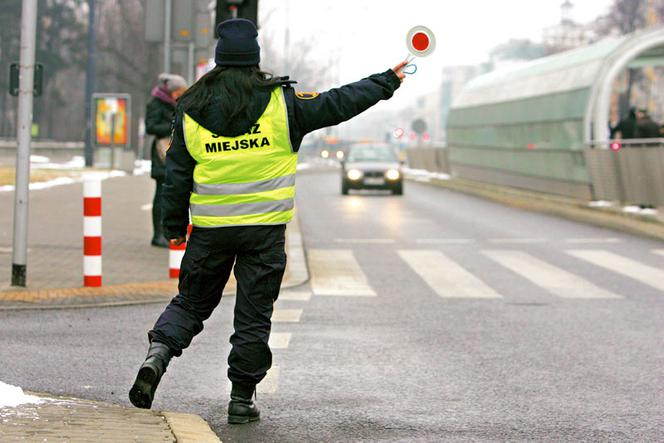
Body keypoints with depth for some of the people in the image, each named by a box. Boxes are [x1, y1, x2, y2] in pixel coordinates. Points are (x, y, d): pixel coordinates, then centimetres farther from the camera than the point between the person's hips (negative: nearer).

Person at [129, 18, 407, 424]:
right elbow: (337, 104, 1)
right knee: (254, 314, 5)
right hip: (265, 229, -2)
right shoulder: (280, 103, -4)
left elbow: (177, 173, 5)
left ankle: (158, 353, -9)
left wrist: (174, 226, 14)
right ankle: (242, 398, 9)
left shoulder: (191, 109, 2)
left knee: (191, 302, 15)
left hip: (210, 228, 2)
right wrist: (387, 82, 14)